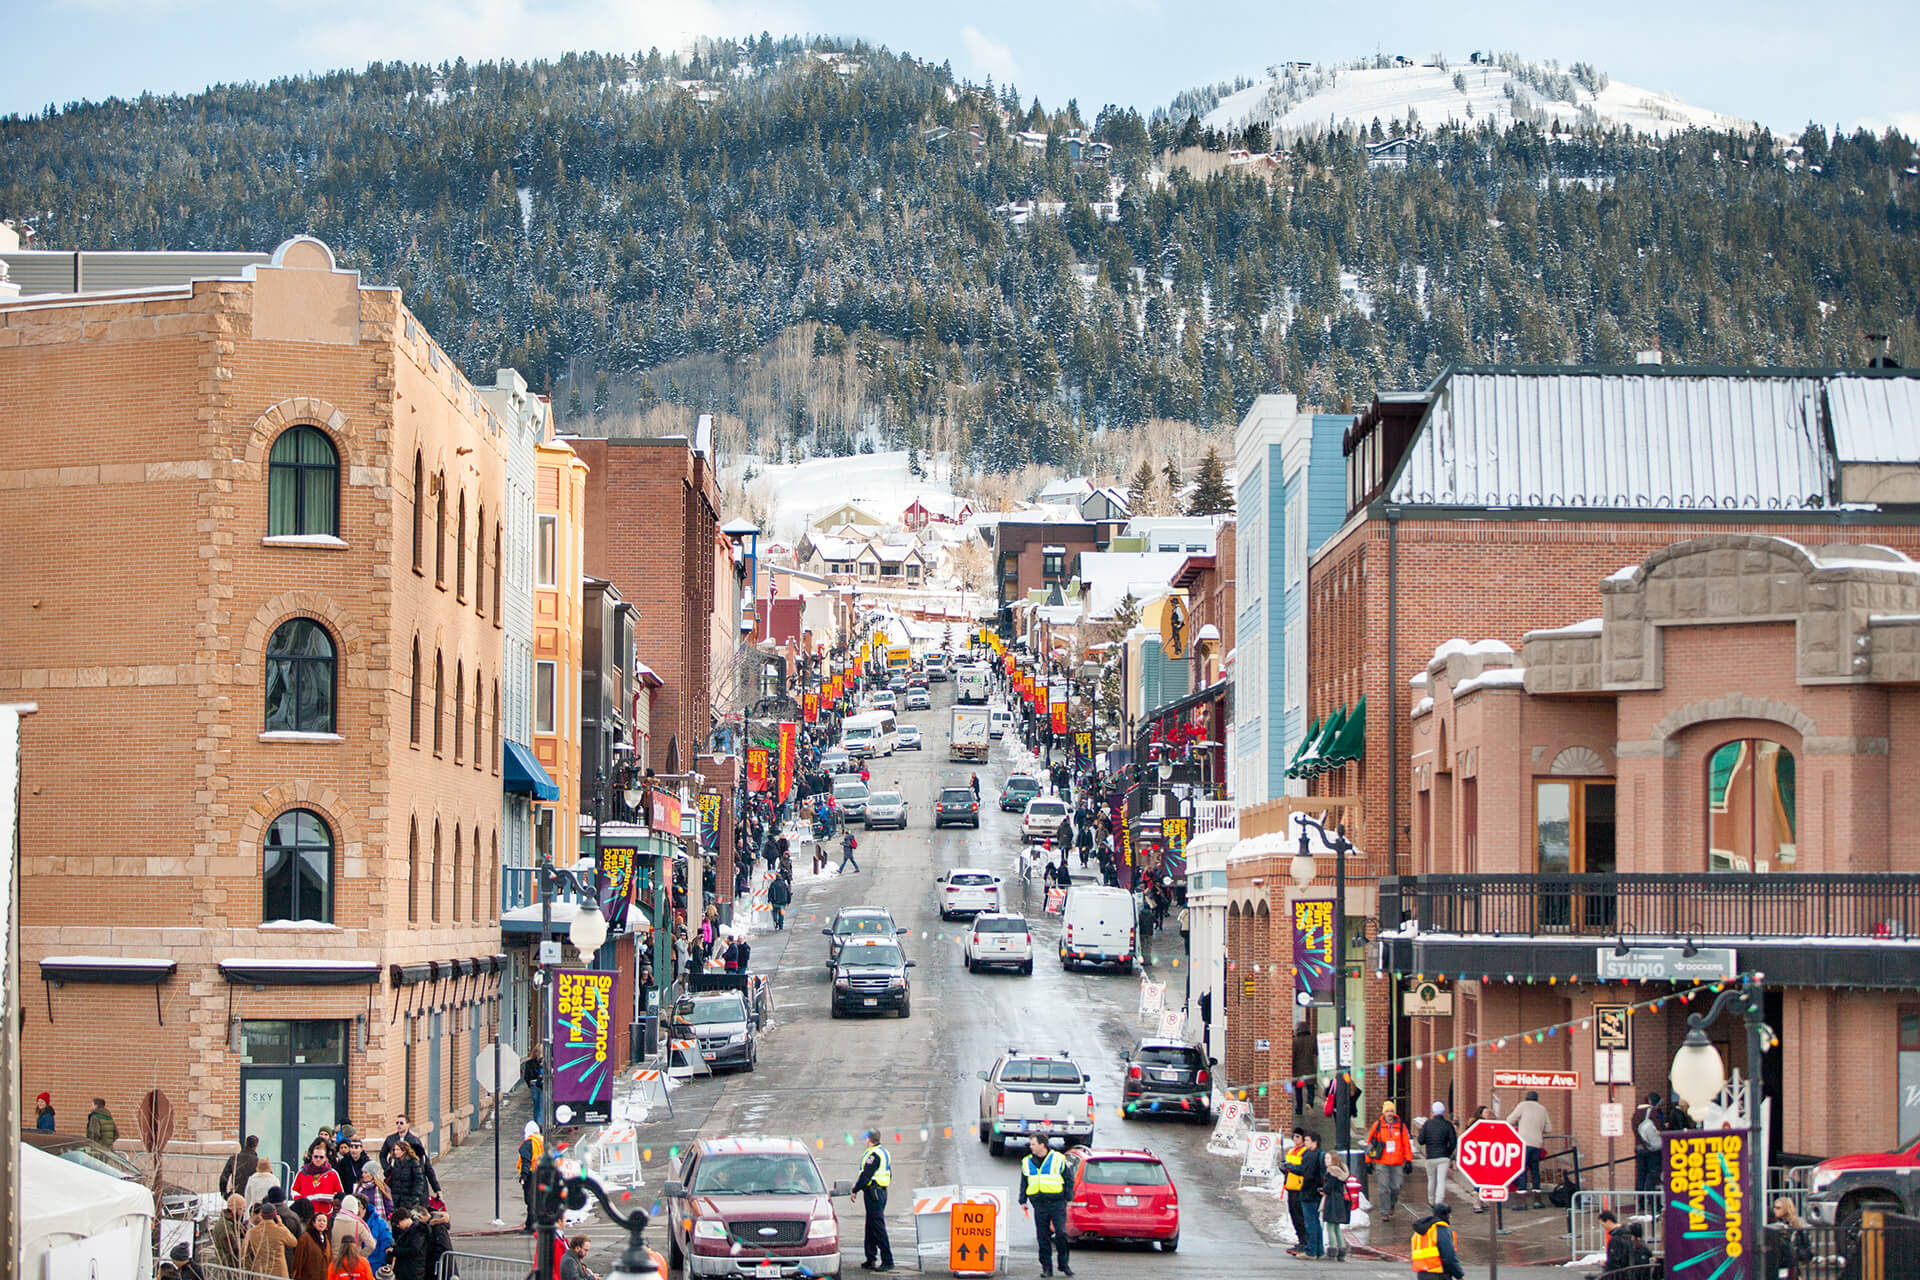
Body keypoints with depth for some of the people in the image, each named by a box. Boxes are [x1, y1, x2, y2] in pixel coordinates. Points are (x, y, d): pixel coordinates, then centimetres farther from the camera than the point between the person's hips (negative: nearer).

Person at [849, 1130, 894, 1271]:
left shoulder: (873, 1154, -15)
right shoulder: (884, 1152, 15)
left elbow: (866, 1175, -19)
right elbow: (889, 1174, 20)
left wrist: (855, 1190, -11)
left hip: (873, 1193, -10)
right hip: (882, 1191, 10)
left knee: (878, 1227, -9)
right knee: (871, 1227, 15)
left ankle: (887, 1261, -11)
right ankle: (871, 1259, 19)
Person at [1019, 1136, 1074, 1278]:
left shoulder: (1058, 1159, 2)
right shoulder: (1027, 1162, 13)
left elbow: (1069, 1179, 6)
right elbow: (1023, 1183, 21)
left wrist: (1067, 1198, -1)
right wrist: (1023, 1200, 13)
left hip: (1057, 1203, -3)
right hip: (1039, 1205, 3)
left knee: (1061, 1233, -11)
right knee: (1042, 1237, 1)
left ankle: (1063, 1264, 4)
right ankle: (1046, 1267, 7)